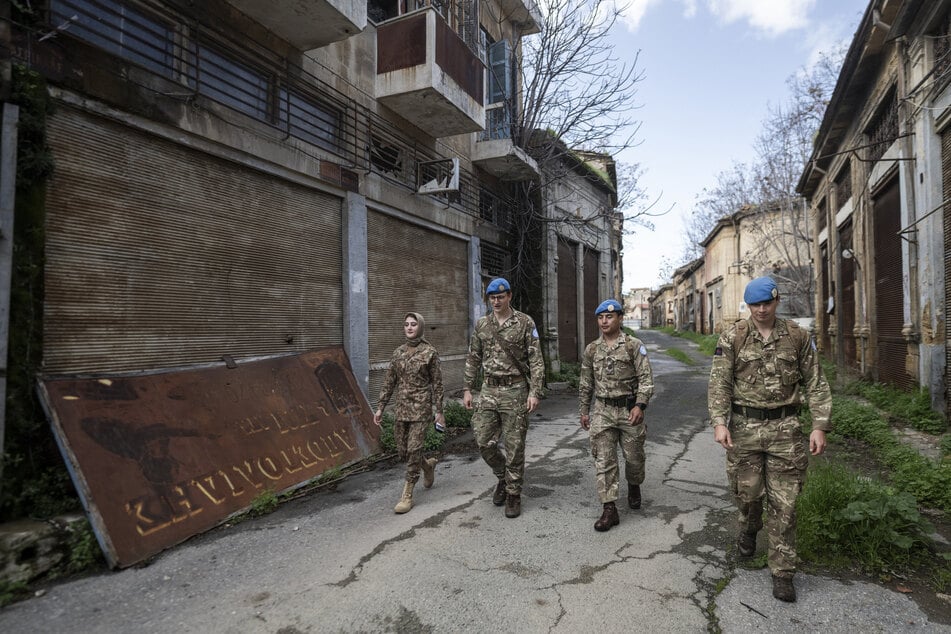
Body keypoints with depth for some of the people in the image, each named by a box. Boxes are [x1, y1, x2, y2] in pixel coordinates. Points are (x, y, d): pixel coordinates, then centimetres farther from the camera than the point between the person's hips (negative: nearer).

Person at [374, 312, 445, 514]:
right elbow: (389, 382, 9)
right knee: (402, 451, 9)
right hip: (402, 406, 5)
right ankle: (428, 465, 39)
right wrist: (380, 407, 6)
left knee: (413, 449, -7)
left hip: (421, 406, -5)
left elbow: (437, 383, -4)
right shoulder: (398, 352, 7)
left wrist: (439, 411, -5)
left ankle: (407, 495, 5)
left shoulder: (430, 352, -6)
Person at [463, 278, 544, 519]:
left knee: (514, 446, 2)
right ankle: (503, 477, 30)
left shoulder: (525, 323, -3)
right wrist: (467, 389, 8)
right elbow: (473, 359, 13)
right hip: (489, 391, 4)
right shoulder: (482, 324, 8)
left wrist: (534, 392, -13)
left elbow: (536, 360, -6)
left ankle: (514, 494, 19)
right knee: (484, 441, 3)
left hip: (515, 391, -4)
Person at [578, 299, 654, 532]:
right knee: (604, 461, -3)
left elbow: (646, 378, -10)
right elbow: (586, 383, 12)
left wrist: (640, 405, -21)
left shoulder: (634, 345, -5)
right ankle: (609, 509, 2)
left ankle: (634, 487, 43)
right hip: (603, 412, 2)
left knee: (634, 456, 12)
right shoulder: (591, 349, 6)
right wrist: (584, 411, 12)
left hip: (629, 410, -2)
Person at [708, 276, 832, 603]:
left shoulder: (797, 336, 2)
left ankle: (783, 571, 17)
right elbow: (719, 383, -6)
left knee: (784, 502, 4)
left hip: (784, 427, 1)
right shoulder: (732, 337, -2)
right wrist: (719, 422, -16)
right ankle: (749, 528, 44)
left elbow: (816, 383, 5)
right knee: (747, 490, 10)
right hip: (744, 426, 0)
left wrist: (820, 426, -3)